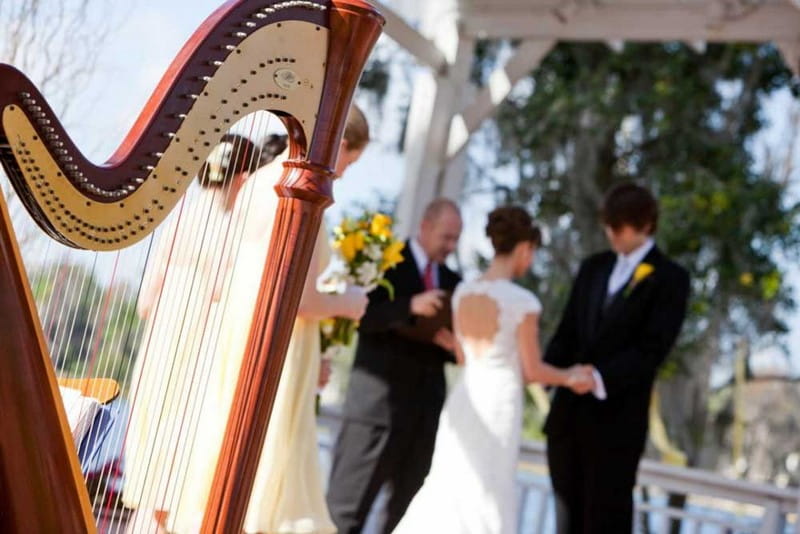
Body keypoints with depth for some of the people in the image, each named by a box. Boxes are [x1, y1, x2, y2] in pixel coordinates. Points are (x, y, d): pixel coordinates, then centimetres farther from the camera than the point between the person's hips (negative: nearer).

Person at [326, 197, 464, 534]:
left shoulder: (452, 283, 15)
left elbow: (457, 346, 18)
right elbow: (362, 316, -14)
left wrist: (452, 346, -5)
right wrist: (410, 307, -28)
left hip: (425, 408, 6)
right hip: (378, 401, -6)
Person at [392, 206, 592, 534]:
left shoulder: (462, 293, 3)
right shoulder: (524, 302, -14)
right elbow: (532, 371, -7)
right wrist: (570, 378, 11)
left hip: (464, 402, 5)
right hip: (499, 405, -5)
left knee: (447, 492, 16)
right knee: (487, 500, 6)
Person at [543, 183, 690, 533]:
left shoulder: (670, 279, -2)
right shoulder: (593, 268, 16)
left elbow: (652, 348, -12)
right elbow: (568, 334, 13)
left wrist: (602, 378, -25)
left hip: (616, 418, -5)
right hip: (568, 412, 5)